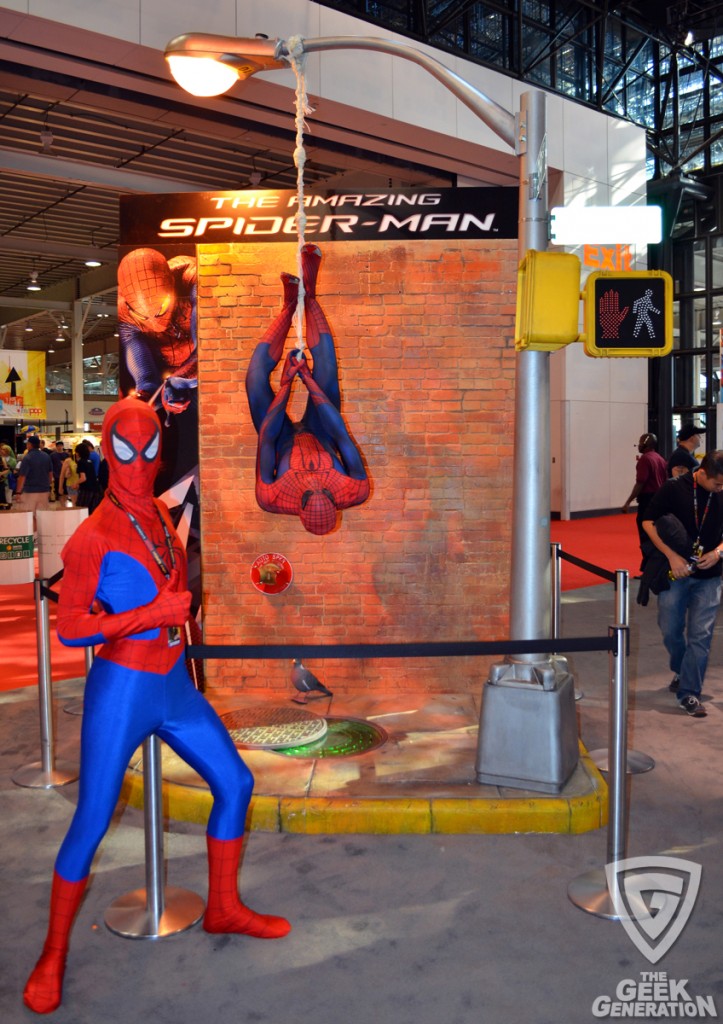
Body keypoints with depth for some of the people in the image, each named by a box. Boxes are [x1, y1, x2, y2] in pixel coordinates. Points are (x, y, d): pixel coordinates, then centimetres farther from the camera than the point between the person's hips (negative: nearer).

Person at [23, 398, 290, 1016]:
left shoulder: (161, 517, 6)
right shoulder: (96, 535, -15)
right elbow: (70, 628, -18)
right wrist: (153, 612, -21)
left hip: (175, 686, 7)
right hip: (122, 691, -7)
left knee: (234, 782, 10)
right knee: (91, 822, 0)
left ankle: (223, 908, 29)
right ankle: (54, 955, 23)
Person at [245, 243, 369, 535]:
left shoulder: (273, 500, -42)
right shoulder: (352, 495, -40)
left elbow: (265, 440, -32)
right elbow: (343, 438, -32)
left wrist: (286, 384, -27)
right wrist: (308, 379, -30)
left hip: (285, 442, -1)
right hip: (320, 437, 1)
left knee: (257, 379, -25)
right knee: (326, 371, -24)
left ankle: (291, 304, -4)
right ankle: (309, 295, -4)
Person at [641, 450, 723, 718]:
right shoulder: (674, 489, -9)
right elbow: (648, 522, -8)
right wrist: (672, 556, -15)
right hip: (675, 573, -1)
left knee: (700, 635, -2)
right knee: (670, 630, 10)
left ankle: (689, 693, 6)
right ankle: (680, 671, 38)